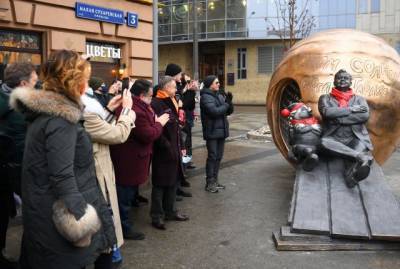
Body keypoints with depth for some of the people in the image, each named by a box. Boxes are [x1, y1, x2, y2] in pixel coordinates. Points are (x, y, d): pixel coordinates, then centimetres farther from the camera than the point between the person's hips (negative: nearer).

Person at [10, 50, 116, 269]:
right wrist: (80, 218, -23)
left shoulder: (44, 109, 8)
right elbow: (62, 176, -27)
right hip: (57, 215, -10)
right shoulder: (60, 119, -24)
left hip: (45, 209, 10)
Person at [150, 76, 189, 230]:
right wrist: (167, 147, -21)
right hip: (163, 152, -9)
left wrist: (178, 146, 12)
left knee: (173, 182, 16)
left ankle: (170, 211, 29)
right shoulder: (156, 104, -15)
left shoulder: (171, 103, 14)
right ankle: (157, 216, 12)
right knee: (160, 184, 1)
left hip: (174, 150, 9)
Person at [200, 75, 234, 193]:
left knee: (218, 156, 12)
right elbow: (214, 111, -24)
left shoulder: (220, 96, 12)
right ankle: (209, 183, 6)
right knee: (212, 156, -3)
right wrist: (226, 105, -10)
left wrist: (229, 101, -5)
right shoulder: (205, 97, -11)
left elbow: (229, 111, 13)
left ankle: (214, 180, 23)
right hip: (212, 131, -7)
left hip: (221, 130, 7)